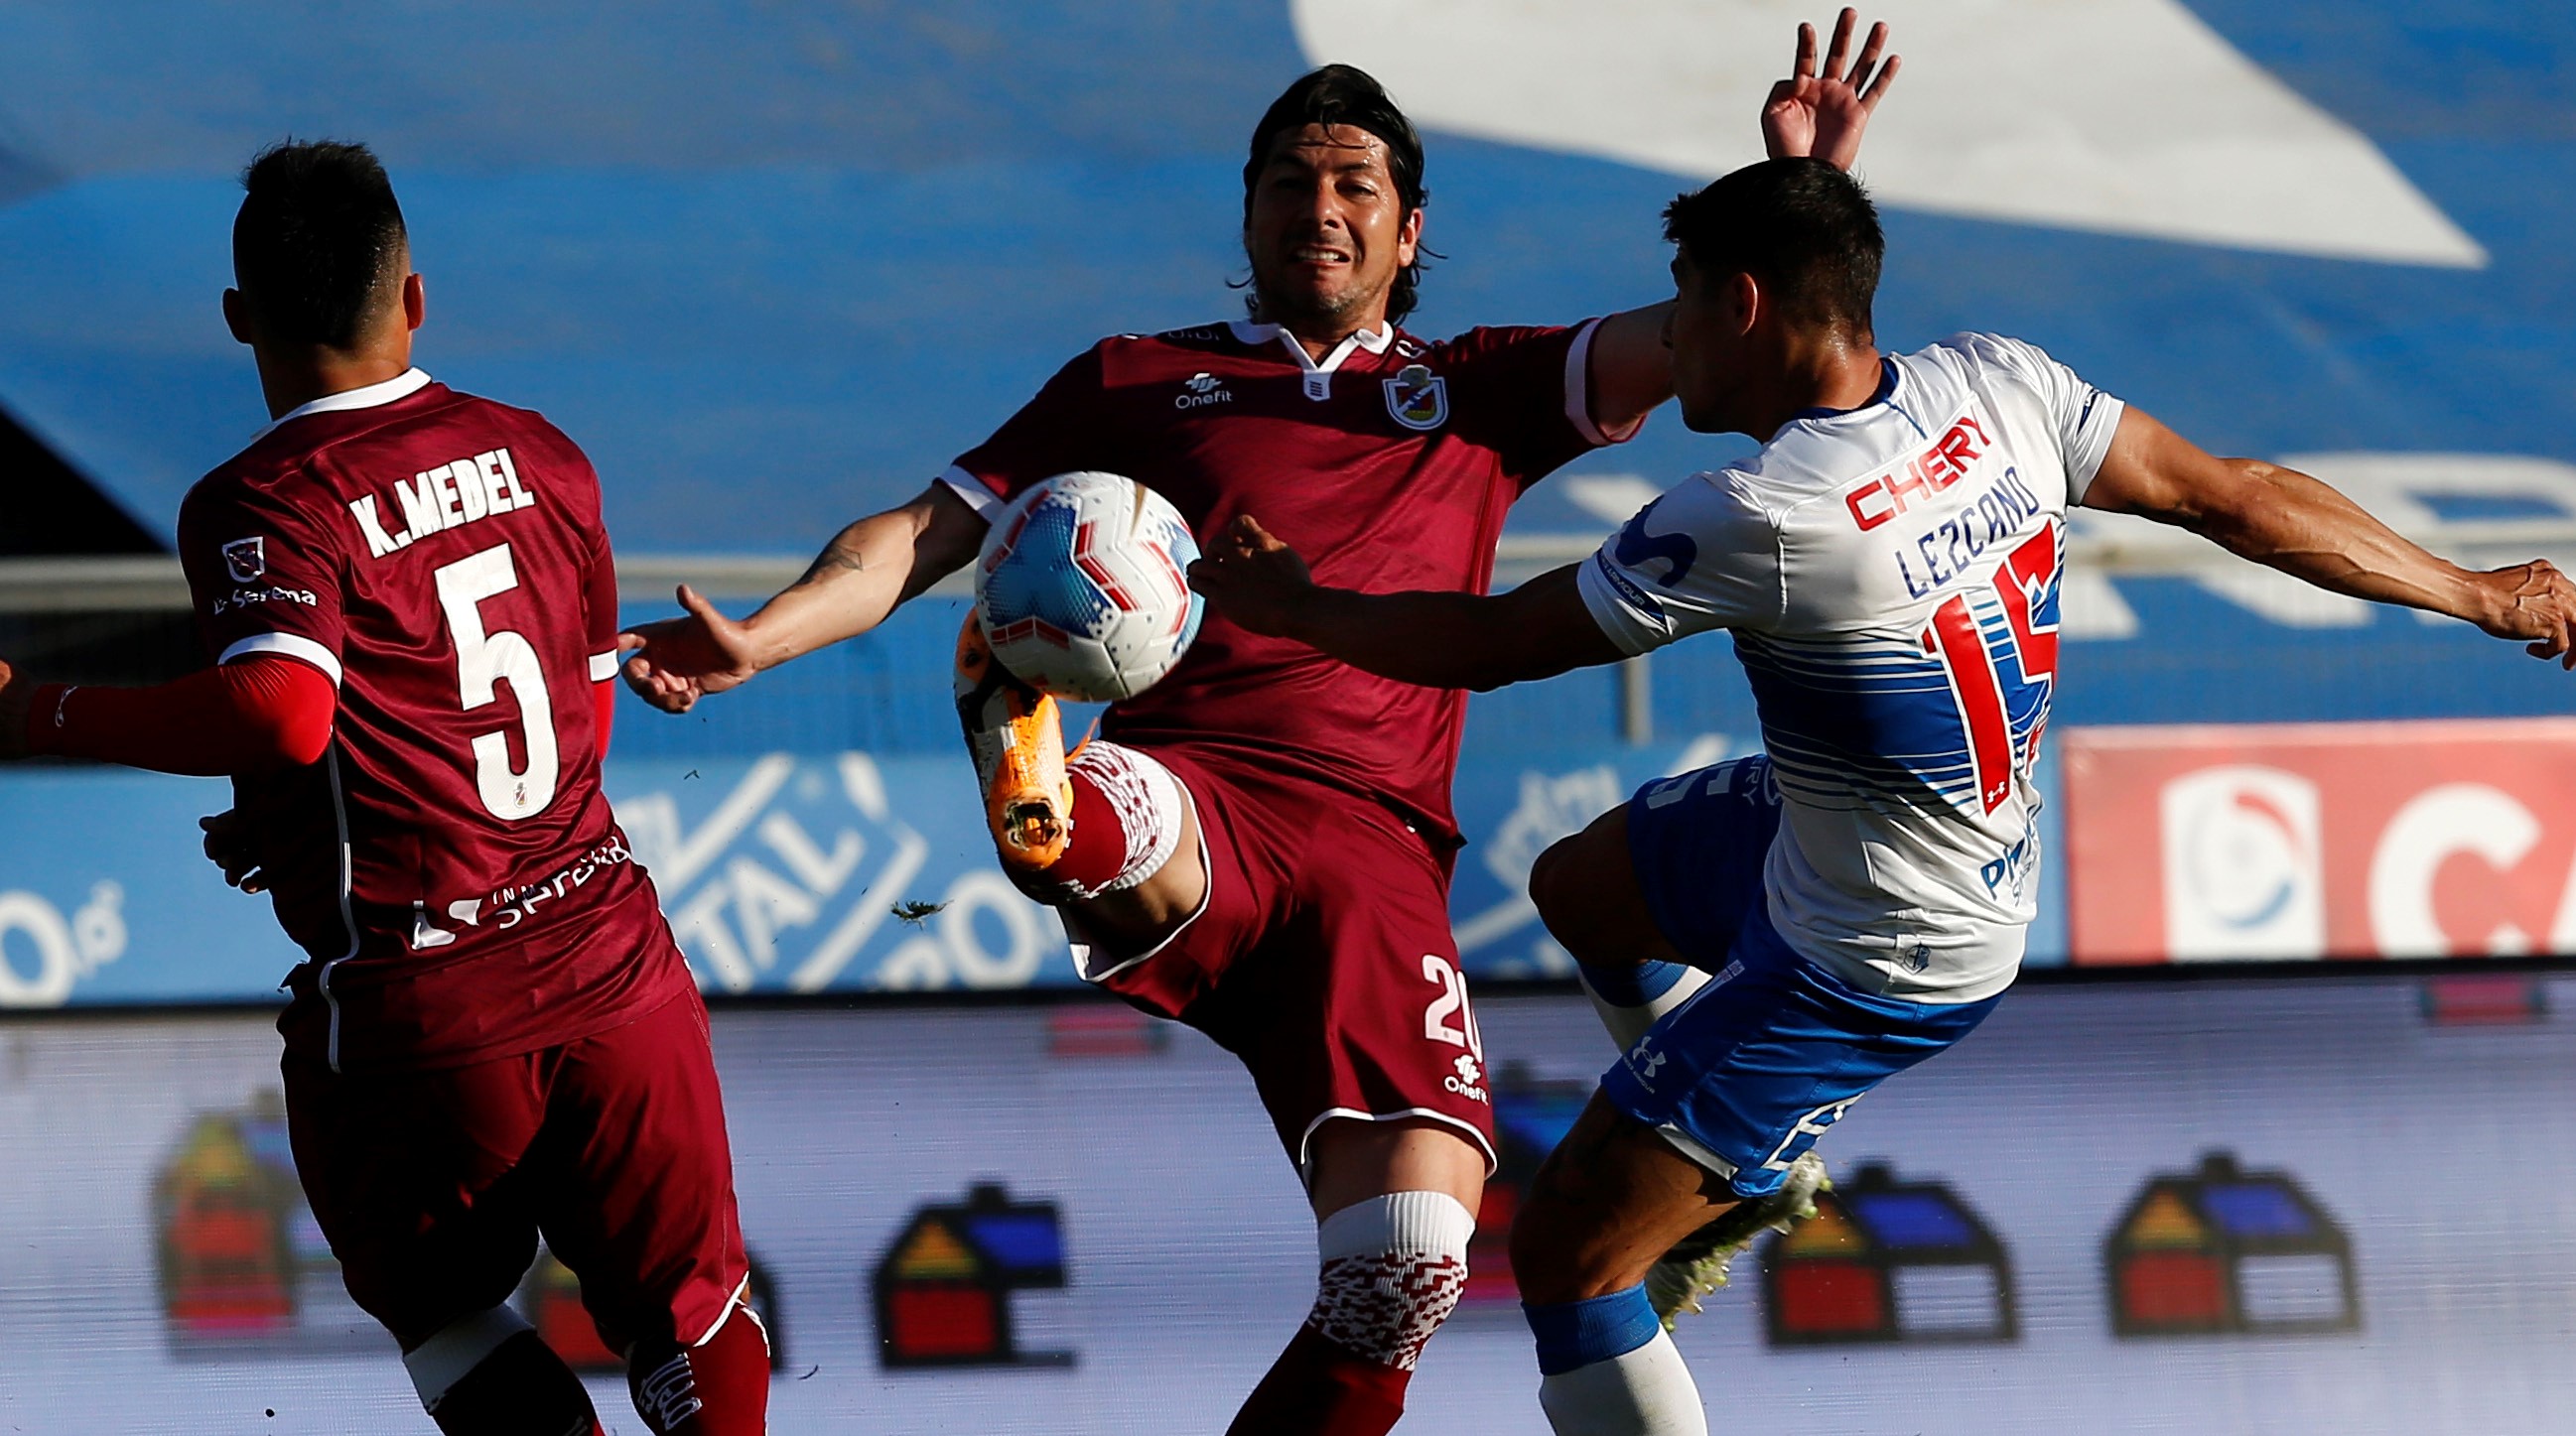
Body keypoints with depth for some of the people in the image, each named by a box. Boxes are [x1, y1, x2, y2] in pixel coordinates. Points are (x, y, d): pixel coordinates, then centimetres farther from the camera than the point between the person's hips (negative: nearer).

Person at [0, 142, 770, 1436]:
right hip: (611, 957, 4)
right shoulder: (539, 457, 7)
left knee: (445, 1310, 21)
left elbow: (280, 711, -31)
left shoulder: (258, 506, -13)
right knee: (685, 1302, 15)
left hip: (410, 1012, -4)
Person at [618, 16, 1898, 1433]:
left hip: (1370, 849, 1)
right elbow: (929, 530, 19)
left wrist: (1799, 187, 0)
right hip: (1185, 800, -1)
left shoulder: (1475, 395, 27)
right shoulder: (1140, 381, 24)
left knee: (1408, 1261, -19)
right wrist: (758, 637, 3)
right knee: (1125, 833, -43)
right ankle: (1066, 819, -78)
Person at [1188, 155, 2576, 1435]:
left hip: (1874, 963, -9)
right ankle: (1748, 1172, 44)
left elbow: (1486, 642, -22)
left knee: (1566, 1254, -3)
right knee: (1577, 885, 29)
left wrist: (1289, 603, -4)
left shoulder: (1756, 525, -32)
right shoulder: (1997, 388, -14)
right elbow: (2235, 495, -7)